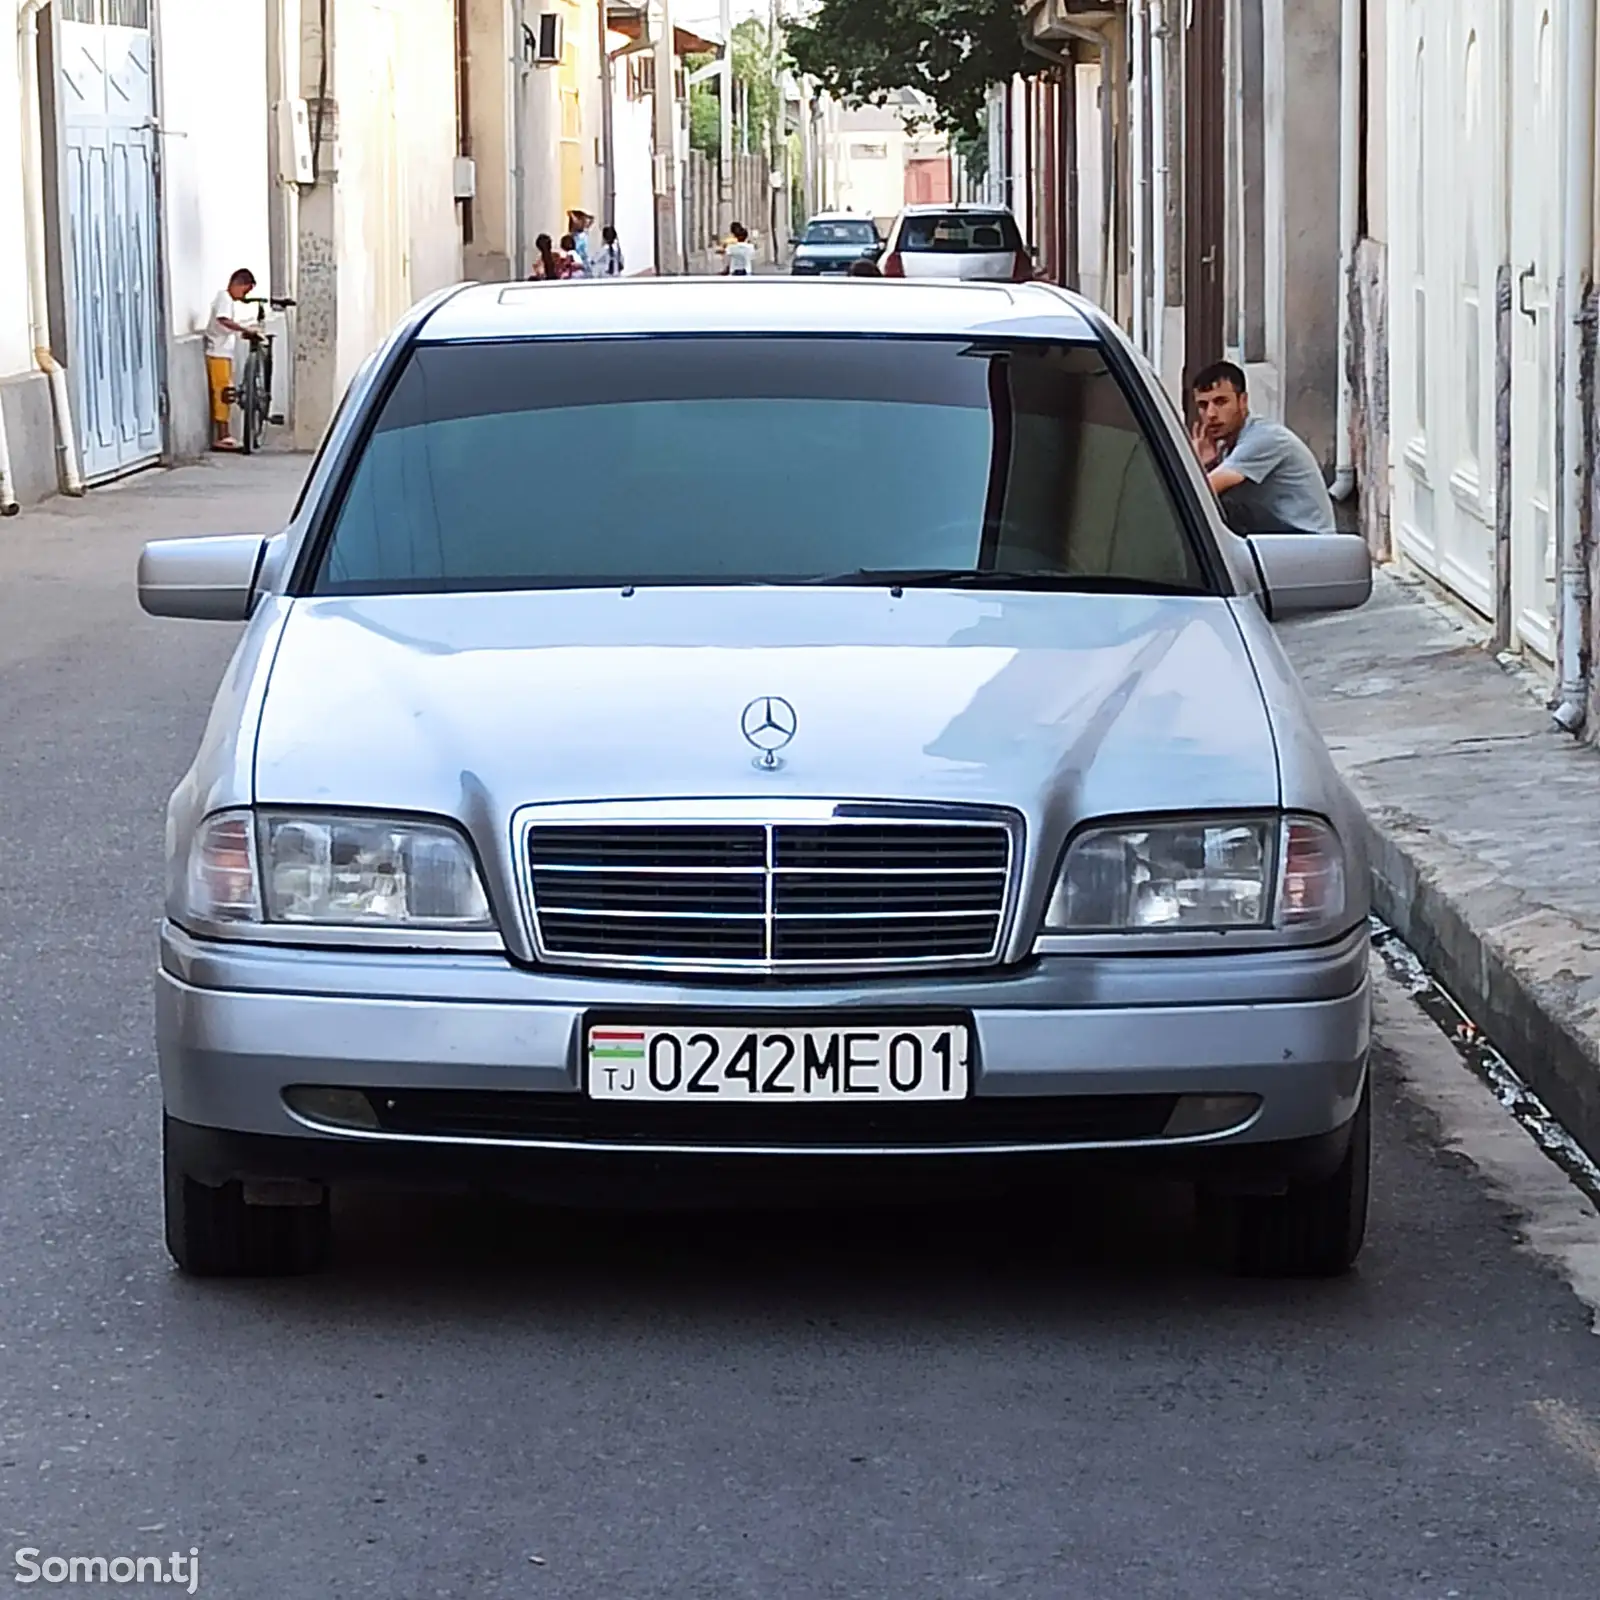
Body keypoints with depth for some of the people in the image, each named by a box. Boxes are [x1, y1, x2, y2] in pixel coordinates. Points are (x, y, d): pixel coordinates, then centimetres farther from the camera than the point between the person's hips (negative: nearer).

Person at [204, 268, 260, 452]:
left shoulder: (231, 301, 20)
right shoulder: (224, 299, -11)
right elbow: (224, 320, -29)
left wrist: (246, 335, 7)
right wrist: (247, 330, -29)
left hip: (225, 354, 10)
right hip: (218, 354, -10)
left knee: (226, 395, 12)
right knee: (222, 394, -10)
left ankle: (225, 435, 16)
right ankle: (221, 437, -10)